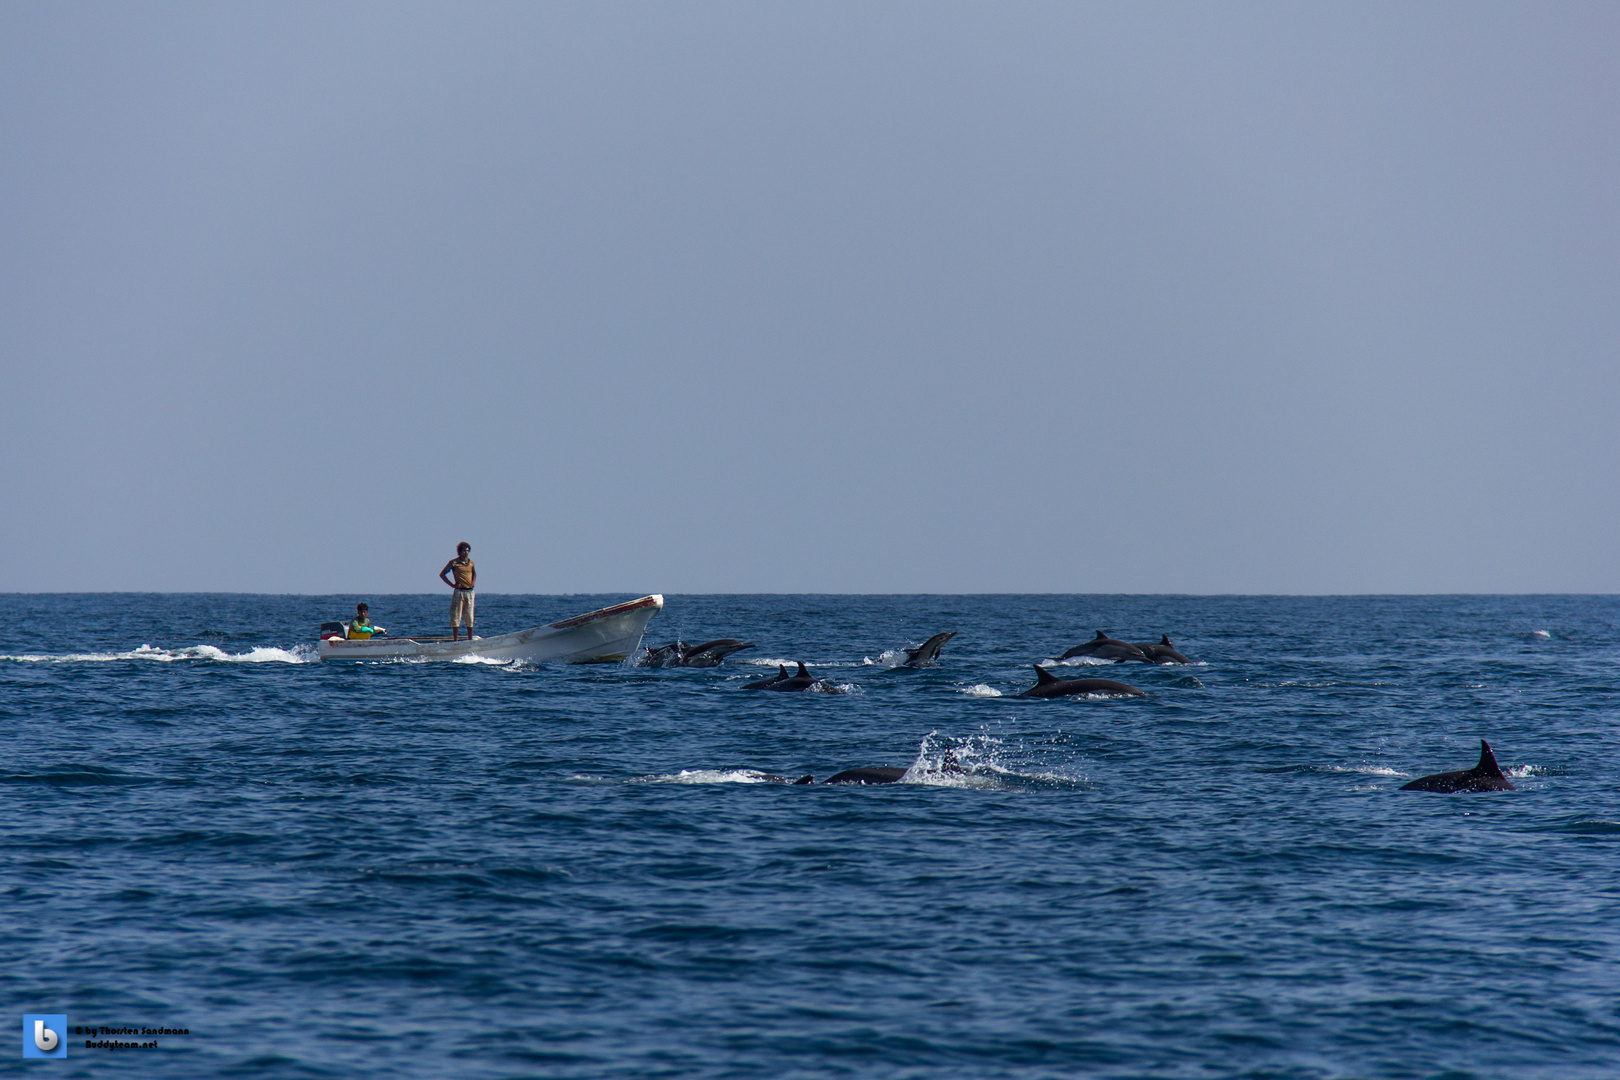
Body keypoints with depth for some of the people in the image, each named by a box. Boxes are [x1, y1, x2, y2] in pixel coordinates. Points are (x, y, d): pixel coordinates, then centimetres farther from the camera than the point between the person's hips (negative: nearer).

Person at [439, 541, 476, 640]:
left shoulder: (470, 562, 11)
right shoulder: (454, 562, -4)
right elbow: (442, 574, -1)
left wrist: (473, 582, 10)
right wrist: (452, 584, -6)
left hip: (470, 591, 5)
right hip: (459, 592, -5)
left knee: (470, 617, 7)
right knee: (456, 617, -3)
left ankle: (470, 639, 13)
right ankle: (455, 640, 1)